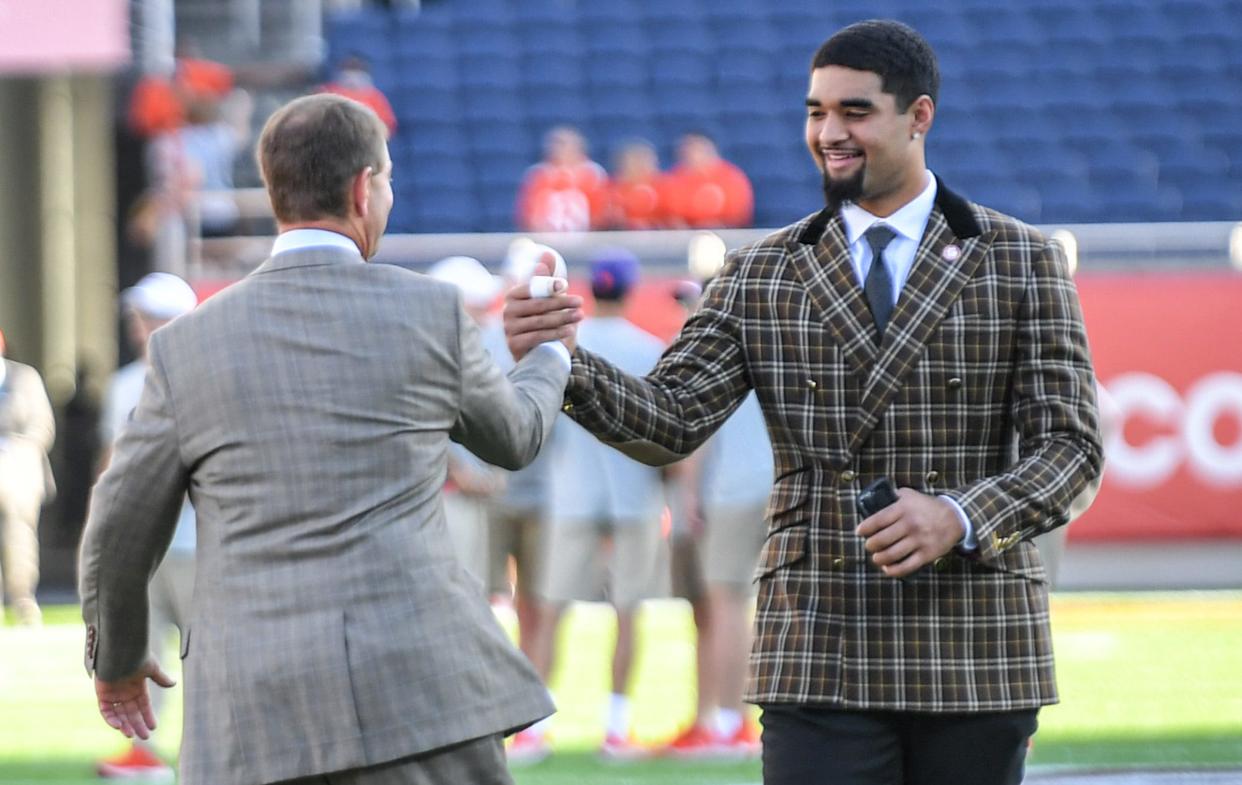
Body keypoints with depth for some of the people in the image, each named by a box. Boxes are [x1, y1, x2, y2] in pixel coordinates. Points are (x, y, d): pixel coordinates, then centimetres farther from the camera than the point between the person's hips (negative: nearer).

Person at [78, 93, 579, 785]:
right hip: (418, 695, -1)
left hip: (258, 725, 1)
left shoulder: (186, 346, 6)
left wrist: (117, 657, 33)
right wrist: (551, 359, 48)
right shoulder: (431, 313, 4)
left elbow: (120, 534, 12)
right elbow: (512, 437, 24)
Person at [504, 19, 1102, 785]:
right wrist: (560, 361, -21)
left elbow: (1071, 443, -1)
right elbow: (671, 420, -2)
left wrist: (959, 518, -19)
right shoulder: (761, 278, 8)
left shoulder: (1023, 264, 4)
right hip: (822, 662, 0)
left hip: (975, 659, 0)